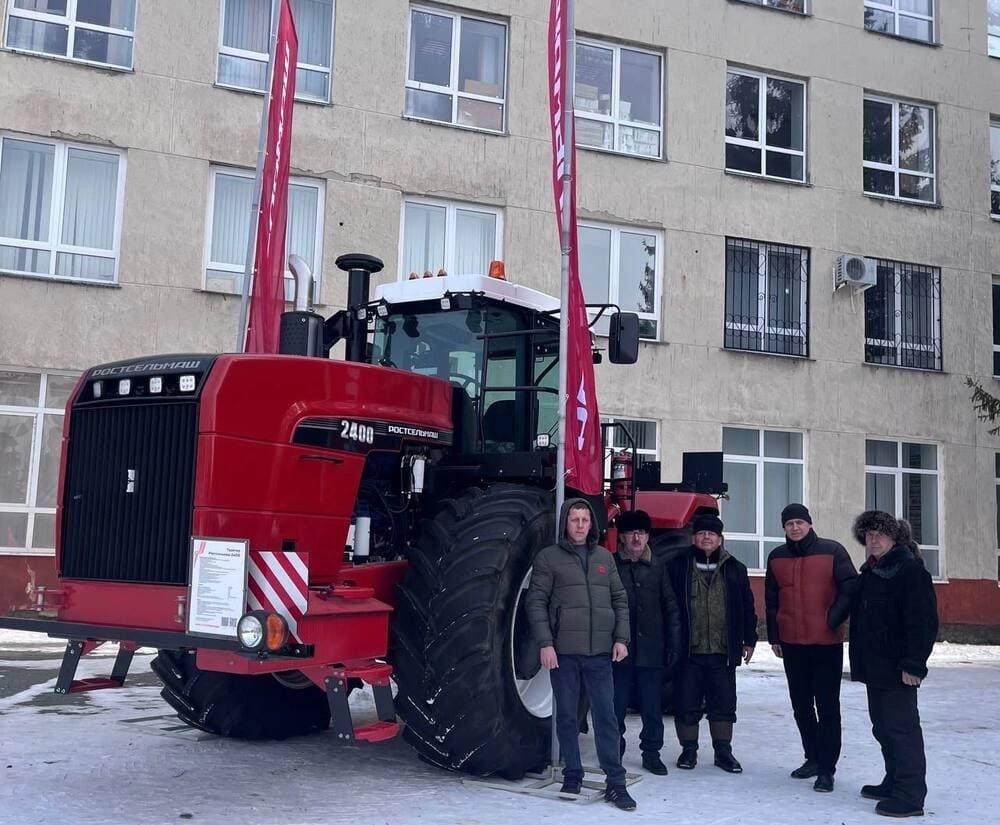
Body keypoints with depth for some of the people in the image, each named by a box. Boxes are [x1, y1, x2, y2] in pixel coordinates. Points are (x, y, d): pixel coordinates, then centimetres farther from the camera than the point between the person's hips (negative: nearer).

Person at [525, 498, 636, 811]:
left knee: (606, 717, 1)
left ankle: (615, 782, 6)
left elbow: (620, 600, 15)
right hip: (564, 652, -2)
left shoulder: (604, 557, 12)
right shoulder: (548, 557, 0)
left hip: (600, 652, 2)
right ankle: (572, 775, 19)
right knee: (567, 717, 7)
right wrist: (545, 643, -11)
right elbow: (536, 602, -3)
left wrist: (621, 638, 4)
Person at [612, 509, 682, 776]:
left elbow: (671, 608, 8)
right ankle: (614, 752, 19)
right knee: (616, 705, 5)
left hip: (651, 650, 2)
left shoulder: (658, 567, 8)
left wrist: (673, 644, 2)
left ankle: (652, 753, 19)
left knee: (652, 706, 7)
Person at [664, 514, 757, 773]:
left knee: (724, 703, 8)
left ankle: (723, 751, 21)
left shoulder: (735, 569, 8)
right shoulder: (678, 566, 1)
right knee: (687, 704, 6)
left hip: (723, 652, 2)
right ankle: (688, 749, 20)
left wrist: (749, 640, 10)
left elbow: (746, 607, 12)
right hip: (688, 651, -2)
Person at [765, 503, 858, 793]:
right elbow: (771, 600, 12)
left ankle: (827, 768, 3)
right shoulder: (777, 557, 8)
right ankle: (813, 758, 27)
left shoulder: (832, 551, -4)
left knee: (827, 706, -2)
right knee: (801, 705, 13)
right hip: (791, 644, 4)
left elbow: (850, 588, -6)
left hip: (827, 642, -4)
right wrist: (774, 637, 9)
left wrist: (835, 617, -17)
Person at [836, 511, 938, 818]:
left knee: (902, 728, -5)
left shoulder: (910, 570, -13)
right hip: (874, 666, 10)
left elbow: (923, 621, -19)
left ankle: (910, 796, 0)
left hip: (897, 669, -10)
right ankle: (894, 783, 30)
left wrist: (913, 664, -21)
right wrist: (860, 659, 18)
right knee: (883, 726, 17)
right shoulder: (870, 572, 15)